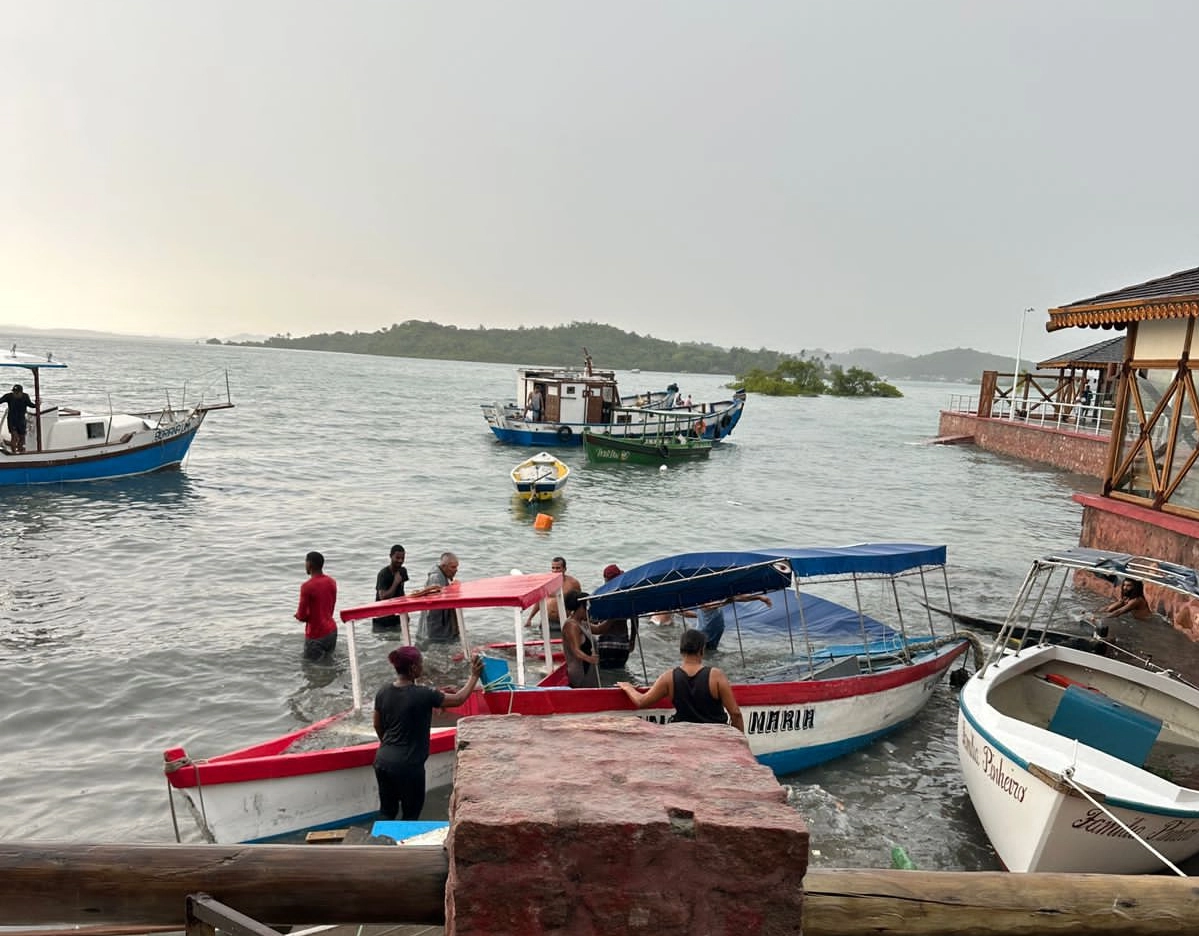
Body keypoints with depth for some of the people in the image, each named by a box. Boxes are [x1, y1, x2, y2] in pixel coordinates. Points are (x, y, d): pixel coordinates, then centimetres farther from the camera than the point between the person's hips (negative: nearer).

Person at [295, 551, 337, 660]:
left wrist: (298, 615, 7)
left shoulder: (307, 586, -20)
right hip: (332, 630, 7)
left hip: (316, 635, -7)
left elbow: (301, 616, -14)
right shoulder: (332, 582, 3)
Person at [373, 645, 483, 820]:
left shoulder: (383, 693, -2)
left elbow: (377, 726, 11)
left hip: (382, 761, 6)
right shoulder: (423, 695, -19)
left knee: (387, 811, 20)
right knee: (411, 813, 14)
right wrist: (474, 676, 4)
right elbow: (458, 699, -8)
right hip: (407, 765, -6)